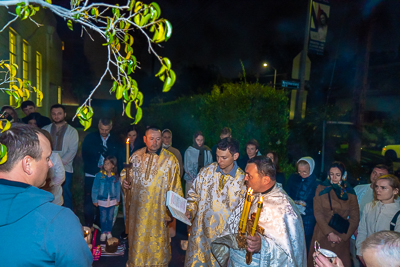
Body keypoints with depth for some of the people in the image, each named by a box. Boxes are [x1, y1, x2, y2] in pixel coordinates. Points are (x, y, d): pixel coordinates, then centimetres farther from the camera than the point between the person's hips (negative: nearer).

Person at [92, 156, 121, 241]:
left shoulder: (116, 176, -8)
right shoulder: (99, 175, -12)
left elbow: (118, 188, 4)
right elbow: (95, 188, -4)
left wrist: (117, 200, 9)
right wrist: (94, 200, -1)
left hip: (112, 200, 1)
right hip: (102, 200, -1)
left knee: (110, 217, 14)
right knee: (103, 218, 9)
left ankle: (109, 232, 32)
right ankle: (103, 232, 29)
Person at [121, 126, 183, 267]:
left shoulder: (170, 159, -11)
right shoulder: (136, 156, -1)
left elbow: (175, 187, -8)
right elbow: (125, 173, 15)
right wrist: (124, 181, -7)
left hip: (158, 209, -3)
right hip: (138, 207, 3)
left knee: (157, 238, 9)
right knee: (137, 236, 18)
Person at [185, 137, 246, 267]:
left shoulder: (243, 179, -12)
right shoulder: (206, 172, -6)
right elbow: (194, 194, 5)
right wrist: (190, 210, -10)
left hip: (225, 235, -2)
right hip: (201, 231, 2)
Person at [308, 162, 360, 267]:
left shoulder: (350, 193, 2)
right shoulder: (321, 188, -1)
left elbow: (354, 218, 1)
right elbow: (318, 213, -5)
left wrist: (343, 237, -8)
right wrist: (330, 233, -12)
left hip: (342, 237, 1)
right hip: (322, 235, -1)